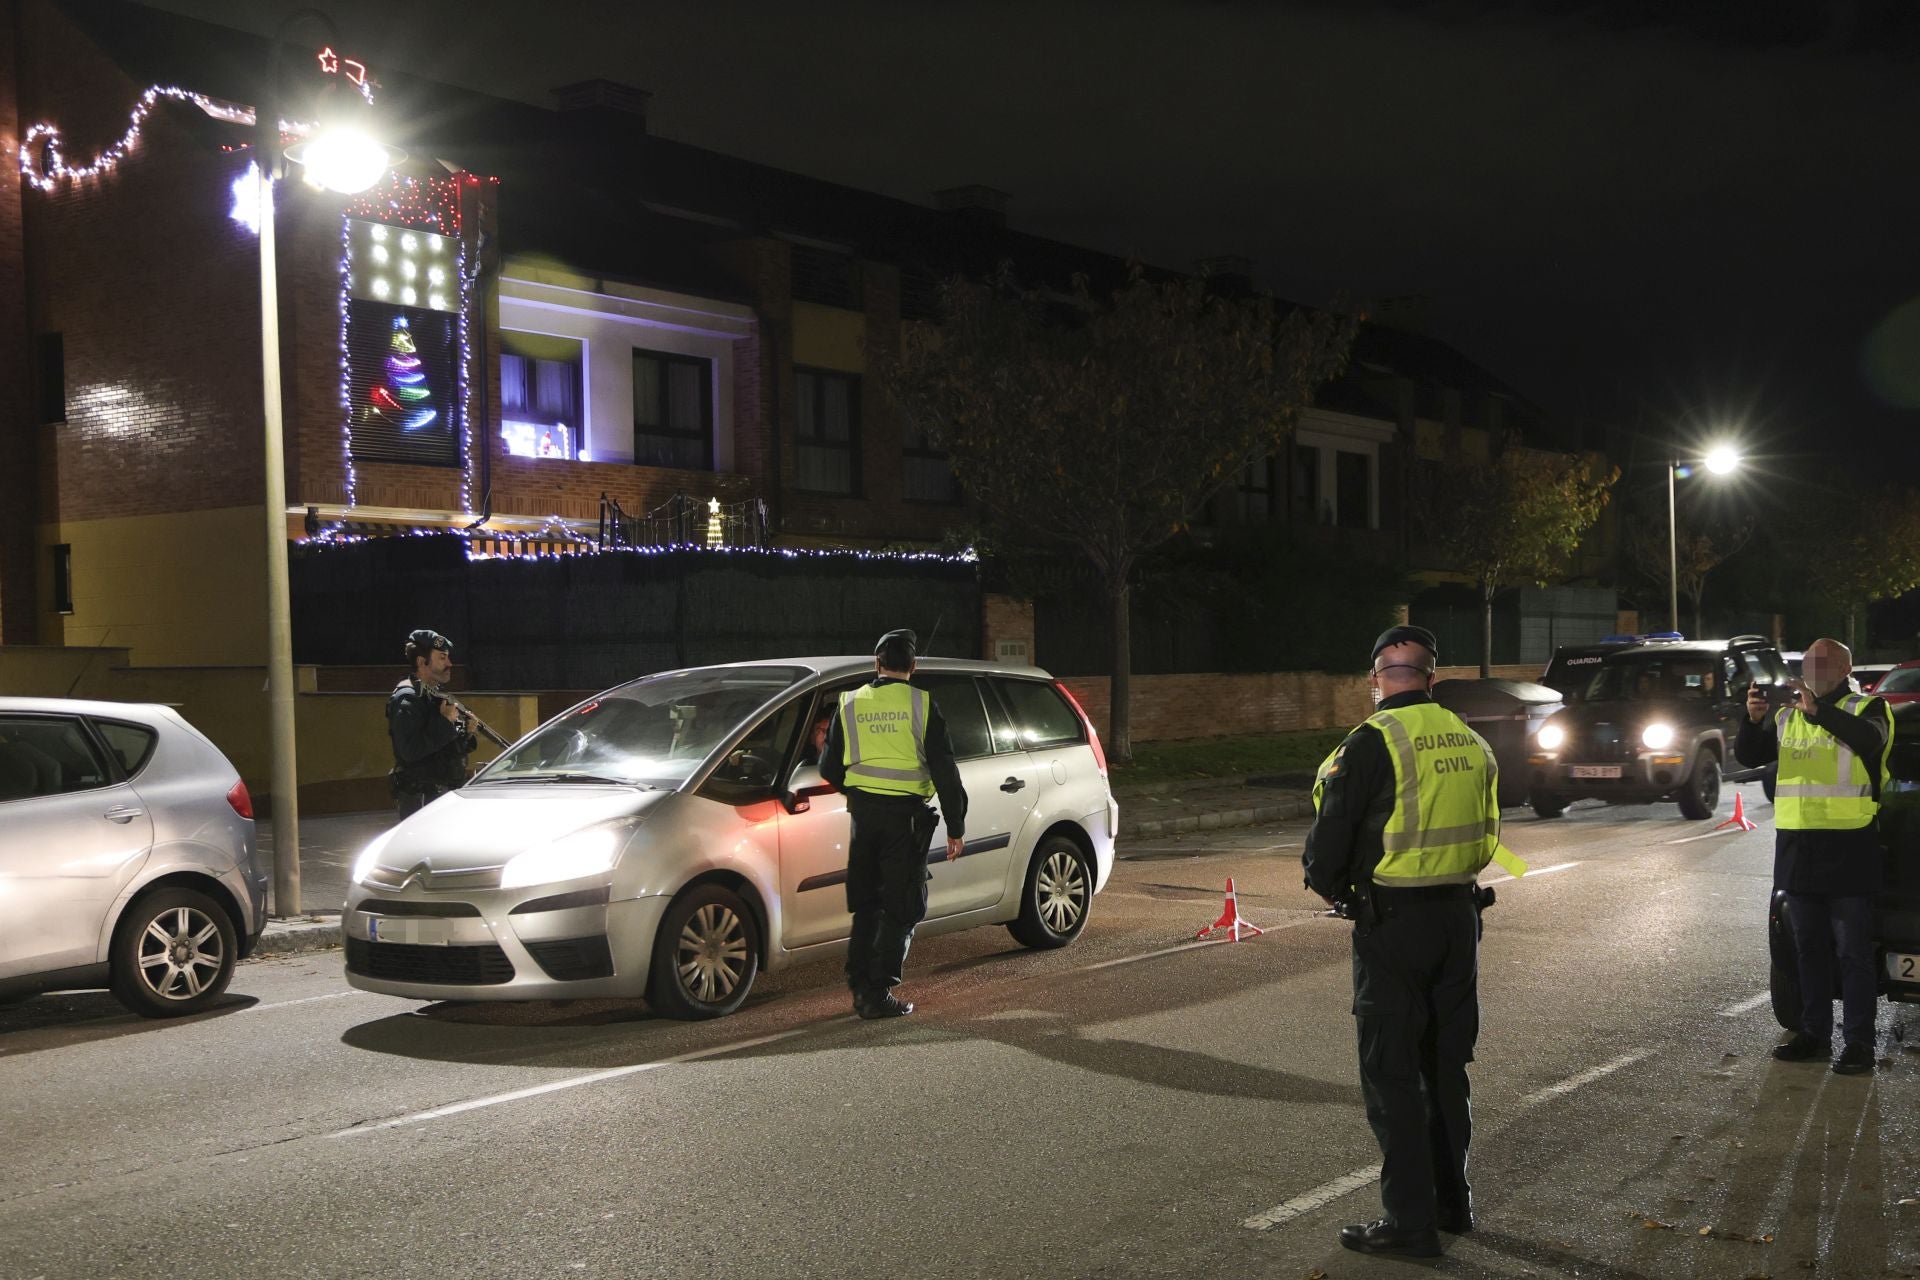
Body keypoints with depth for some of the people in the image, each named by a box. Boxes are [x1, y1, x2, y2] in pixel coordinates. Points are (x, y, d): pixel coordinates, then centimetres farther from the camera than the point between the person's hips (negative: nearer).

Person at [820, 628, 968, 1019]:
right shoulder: (921, 704, -4)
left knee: (866, 904, 16)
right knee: (900, 909, 4)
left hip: (864, 812, 4)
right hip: (905, 815, -3)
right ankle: (879, 993, 0)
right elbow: (944, 769, -6)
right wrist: (955, 826, -1)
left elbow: (829, 769, 11)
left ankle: (860, 988, 17)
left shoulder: (850, 704, 5)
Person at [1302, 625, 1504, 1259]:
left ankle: (1410, 1220, 3)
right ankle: (1451, 1200, 27)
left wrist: (1329, 886, 8)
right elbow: (1485, 833, 16)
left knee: (1392, 1072, 1)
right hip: (1460, 914, 7)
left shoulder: (1372, 743, -15)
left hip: (1394, 921, -7)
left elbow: (1330, 834, -11)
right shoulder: (1470, 742, 7)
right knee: (1446, 1064, 18)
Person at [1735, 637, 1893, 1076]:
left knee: (1853, 952, -1)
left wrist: (1817, 710, -32)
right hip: (1797, 847, 6)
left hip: (1848, 847, -5)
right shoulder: (1785, 714, 14)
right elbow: (1748, 756, 6)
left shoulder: (1866, 709, -2)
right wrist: (1753, 720, -12)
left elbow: (1868, 740, -24)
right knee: (1809, 949, 13)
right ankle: (1814, 1032, 21)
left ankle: (1858, 1042, 3)